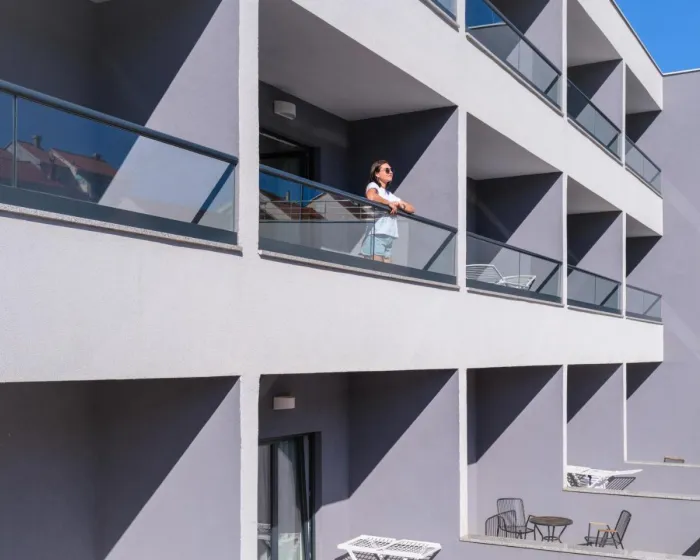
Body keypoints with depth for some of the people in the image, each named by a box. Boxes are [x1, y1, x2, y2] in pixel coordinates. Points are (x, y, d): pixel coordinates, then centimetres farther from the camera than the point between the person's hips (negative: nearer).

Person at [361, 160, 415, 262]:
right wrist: (389, 203, -11)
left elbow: (411, 209, 21)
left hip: (389, 237, 8)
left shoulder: (390, 194, 26)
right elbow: (371, 196, -23)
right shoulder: (373, 186, 4)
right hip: (376, 236, -8)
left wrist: (400, 205, 0)